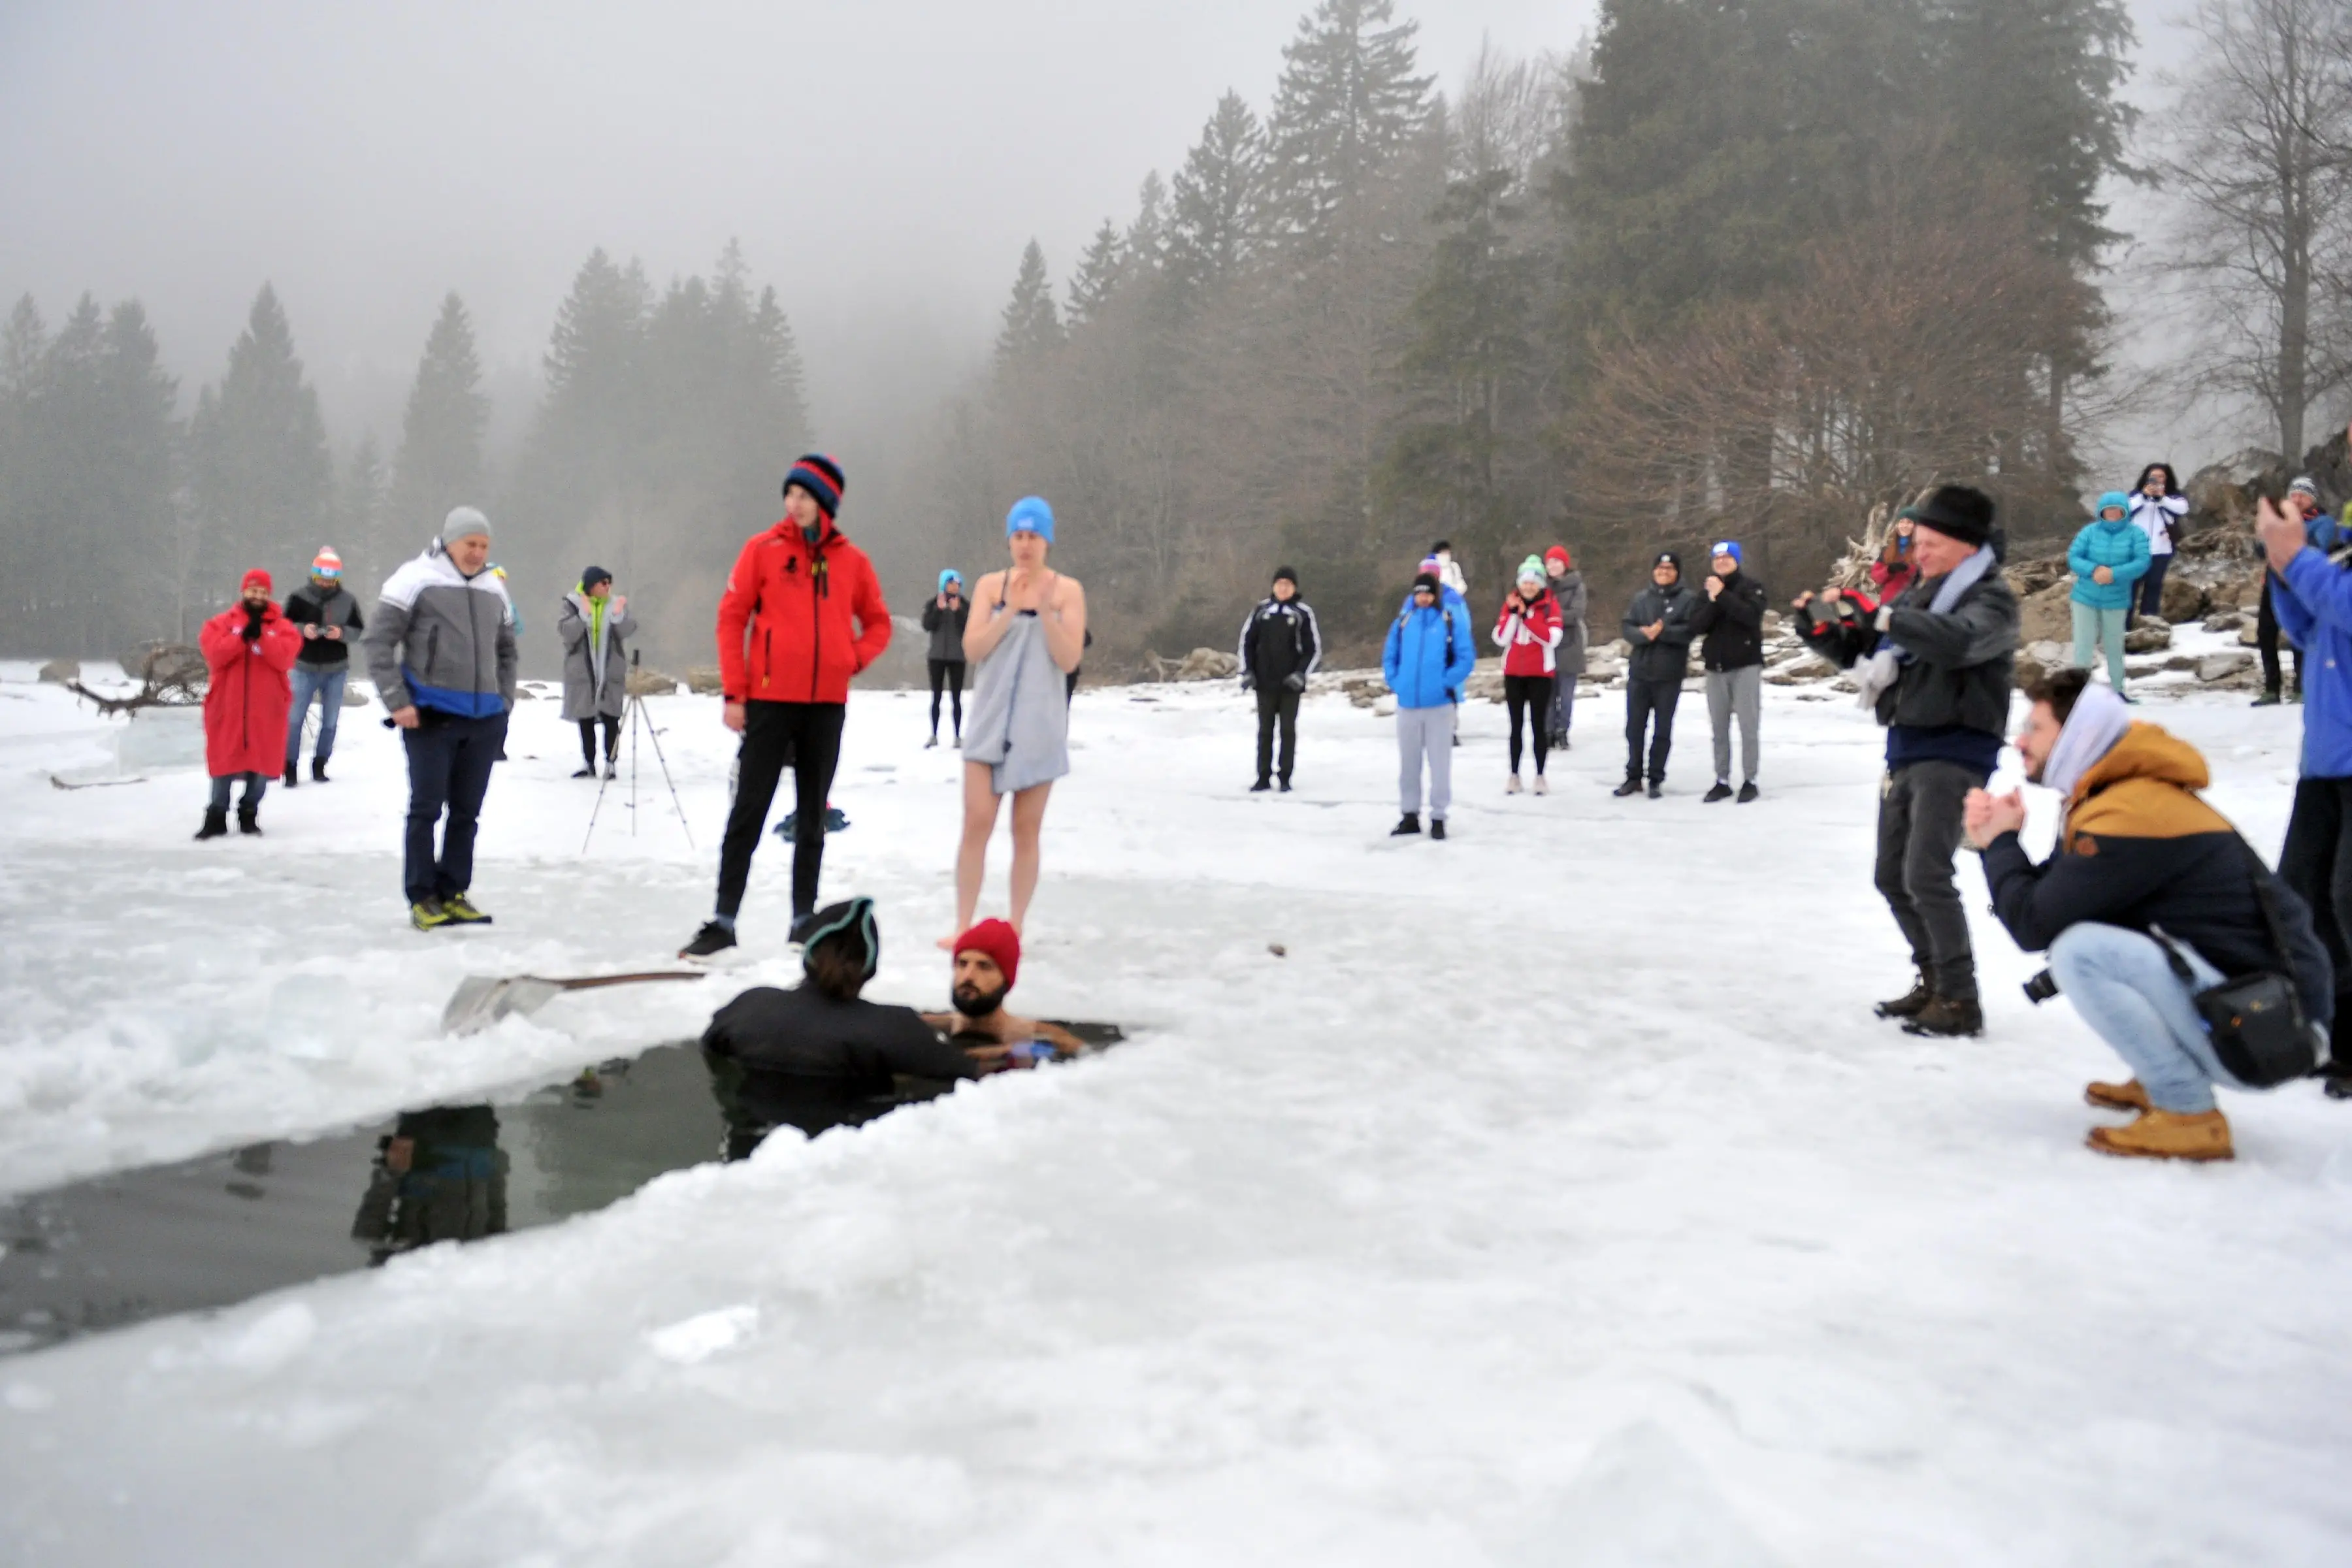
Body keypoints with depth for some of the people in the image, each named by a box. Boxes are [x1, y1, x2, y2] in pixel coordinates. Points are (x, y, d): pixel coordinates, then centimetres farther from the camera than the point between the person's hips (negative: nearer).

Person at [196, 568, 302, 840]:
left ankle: (249, 814, 16)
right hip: (227, 705, 0)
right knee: (224, 761, 3)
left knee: (261, 761, 3)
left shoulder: (282, 627, 6)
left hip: (267, 708, 0)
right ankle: (217, 816, 12)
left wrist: (262, 635, -19)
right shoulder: (221, 623, 7)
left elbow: (284, 658, -10)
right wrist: (243, 636, -18)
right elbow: (215, 653, -10)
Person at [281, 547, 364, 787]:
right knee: (295, 718, -2)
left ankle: (319, 765, 24)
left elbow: (360, 629, 1)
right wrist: (302, 629, -21)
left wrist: (342, 632, -18)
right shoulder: (299, 597, -9)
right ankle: (290, 768, 6)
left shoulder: (347, 600, -5)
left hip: (336, 670, 2)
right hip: (305, 668, -2)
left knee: (331, 721, 10)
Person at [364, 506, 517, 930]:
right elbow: (378, 641, -5)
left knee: (466, 812, 10)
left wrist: (504, 701, 14)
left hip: (485, 720, 5)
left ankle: (453, 893, 19)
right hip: (431, 716, -5)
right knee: (427, 808, -1)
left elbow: (506, 650, 25)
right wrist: (397, 702, -11)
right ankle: (422, 898, 7)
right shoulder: (417, 578, -4)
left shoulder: (495, 588, 14)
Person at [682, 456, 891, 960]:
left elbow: (878, 623, 16)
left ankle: (805, 918, 17)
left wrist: (854, 658, -4)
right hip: (769, 700, -3)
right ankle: (723, 921, 0)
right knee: (748, 811, -3)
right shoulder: (763, 549, -1)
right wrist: (734, 693, -8)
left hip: (827, 705, 3)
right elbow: (732, 618, -3)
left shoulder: (851, 560, 6)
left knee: (812, 816, 9)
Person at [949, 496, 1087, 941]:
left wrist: (1044, 611, -18)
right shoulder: (991, 584, 4)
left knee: (1026, 830, 5)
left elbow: (1069, 660, -7)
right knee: (977, 822, -6)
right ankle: (963, 926, 1)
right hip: (991, 718, 1)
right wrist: (1010, 610, -15)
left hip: (1039, 723, -1)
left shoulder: (1068, 590, 0)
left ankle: (1015, 929, 12)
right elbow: (972, 649, -5)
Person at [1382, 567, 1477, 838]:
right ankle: (1410, 815, 23)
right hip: (1408, 704, 4)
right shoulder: (1404, 622, 6)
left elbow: (1466, 658, -7)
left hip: (1439, 704, -4)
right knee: (1408, 762, 12)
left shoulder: (1452, 622, -4)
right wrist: (1395, 682, 0)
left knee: (1439, 762, 2)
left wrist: (1446, 682, -13)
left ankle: (1438, 818, 10)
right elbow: (1389, 655, 13)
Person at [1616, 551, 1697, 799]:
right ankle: (1633, 777, 18)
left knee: (1662, 729, 4)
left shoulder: (1687, 599, 0)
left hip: (1669, 675, -3)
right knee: (1635, 727, 7)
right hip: (1639, 672, 3)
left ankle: (1656, 780, 12)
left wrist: (1662, 631, -22)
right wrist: (1644, 634, -19)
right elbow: (1628, 629, 1)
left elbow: (1689, 631, -12)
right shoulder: (1641, 598, 9)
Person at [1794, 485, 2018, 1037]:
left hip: (1955, 752, -8)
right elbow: (1867, 656, 18)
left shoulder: (1992, 598, -8)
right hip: (1906, 748, 8)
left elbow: (1956, 641, -30)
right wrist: (1823, 630, 0)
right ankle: (1934, 981, 27)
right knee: (1892, 876, 12)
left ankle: (1960, 1001, -9)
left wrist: (1880, 617, -35)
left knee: (1925, 874, -18)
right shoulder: (1919, 594, 14)